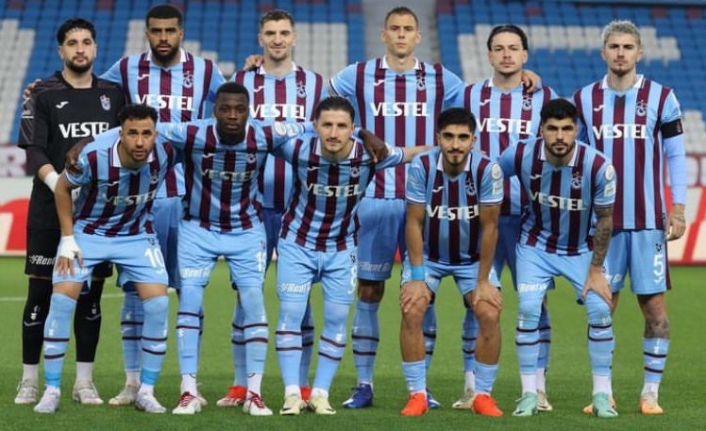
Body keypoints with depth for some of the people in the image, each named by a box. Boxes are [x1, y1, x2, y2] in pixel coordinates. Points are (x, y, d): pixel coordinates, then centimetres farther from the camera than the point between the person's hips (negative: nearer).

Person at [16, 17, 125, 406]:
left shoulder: (112, 94, 11)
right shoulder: (44, 95, 0)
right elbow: (34, 151, -8)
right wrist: (60, 185, -22)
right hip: (50, 213, -3)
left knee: (90, 296, 5)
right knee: (41, 293, -1)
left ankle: (84, 383, 11)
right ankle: (30, 381, 6)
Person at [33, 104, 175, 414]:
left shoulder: (165, 154, -23)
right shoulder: (93, 157, -30)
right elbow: (62, 188, -10)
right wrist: (68, 240, -10)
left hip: (137, 234, 2)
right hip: (88, 231, -2)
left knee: (158, 303, -11)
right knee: (62, 299, -14)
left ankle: (146, 392, 2)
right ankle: (51, 391, -2)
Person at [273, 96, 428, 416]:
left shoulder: (370, 155, -20)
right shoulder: (299, 150, -22)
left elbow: (413, 153, -3)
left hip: (341, 248, 1)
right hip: (297, 243, -1)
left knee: (337, 319, 1)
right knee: (290, 313, -7)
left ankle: (321, 393, 12)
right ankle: (292, 393, -1)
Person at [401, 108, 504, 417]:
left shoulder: (487, 170, -22)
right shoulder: (422, 166, -22)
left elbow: (489, 226, -15)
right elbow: (414, 223, -15)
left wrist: (483, 281, -13)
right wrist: (416, 278, -17)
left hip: (472, 257, 0)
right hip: (428, 254, 0)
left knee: (490, 314, -14)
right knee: (411, 311, -17)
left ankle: (483, 395, 2)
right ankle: (417, 395, -5)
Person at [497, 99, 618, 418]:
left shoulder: (598, 166, -25)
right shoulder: (520, 156, -23)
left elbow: (605, 219, -12)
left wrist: (596, 270, -9)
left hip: (583, 248, 0)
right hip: (536, 245, 0)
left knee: (600, 310, -12)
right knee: (528, 310, -13)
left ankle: (602, 395, 1)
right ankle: (529, 394, -1)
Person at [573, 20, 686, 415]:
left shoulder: (661, 98, 2)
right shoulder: (584, 100, 7)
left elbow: (676, 157, 3)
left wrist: (678, 210, -3)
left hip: (648, 220, -2)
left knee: (654, 305, -2)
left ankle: (651, 393, 6)